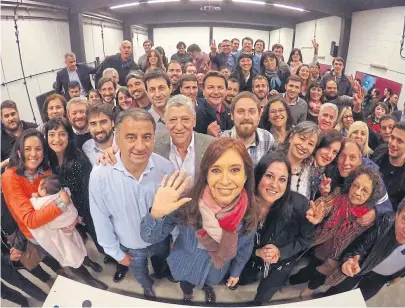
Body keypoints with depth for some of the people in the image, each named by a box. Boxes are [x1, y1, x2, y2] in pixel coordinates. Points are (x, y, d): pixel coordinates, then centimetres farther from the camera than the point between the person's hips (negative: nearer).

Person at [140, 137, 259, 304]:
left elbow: (245, 246, -7)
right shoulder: (187, 202, -35)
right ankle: (187, 295, 66)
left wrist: (236, 271, 7)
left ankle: (207, 287, 69)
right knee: (186, 286, 31)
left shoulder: (249, 210, -27)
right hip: (186, 266, -1)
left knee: (209, 283, 34)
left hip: (217, 270, 2)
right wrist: (156, 214, -48)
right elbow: (150, 237, -28)